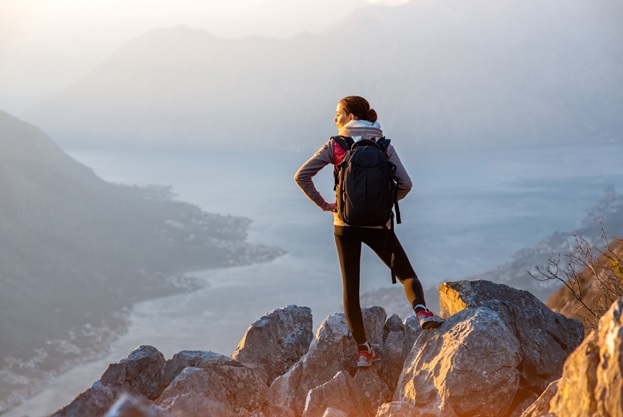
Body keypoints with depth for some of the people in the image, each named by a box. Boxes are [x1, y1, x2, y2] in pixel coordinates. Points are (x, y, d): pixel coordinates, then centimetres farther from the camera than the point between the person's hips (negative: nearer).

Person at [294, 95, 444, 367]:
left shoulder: (335, 145, 0)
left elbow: (301, 176, -6)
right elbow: (405, 184, -4)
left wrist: (323, 204, 1)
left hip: (345, 223, 0)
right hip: (377, 223, 0)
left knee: (350, 285, 7)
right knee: (407, 274, 11)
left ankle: (363, 349, 8)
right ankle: (421, 310, -20)